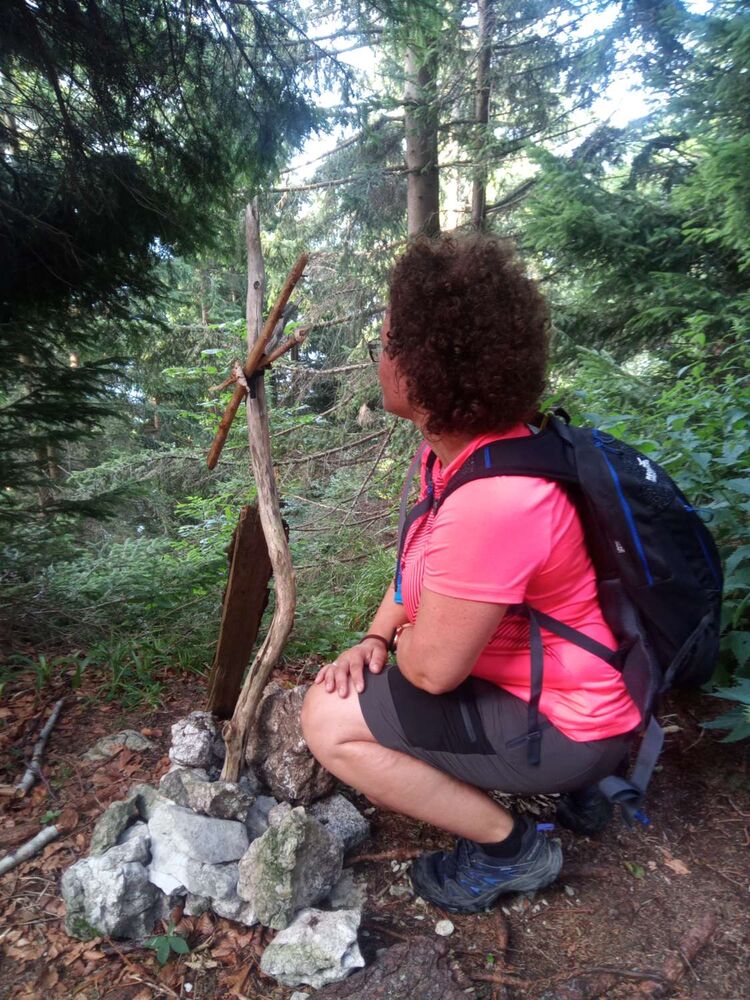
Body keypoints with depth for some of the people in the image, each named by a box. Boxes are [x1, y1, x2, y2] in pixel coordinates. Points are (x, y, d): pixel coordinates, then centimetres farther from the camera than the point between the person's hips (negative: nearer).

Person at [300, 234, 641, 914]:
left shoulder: (492, 501, -35)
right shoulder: (456, 448, -5)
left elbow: (432, 668, -26)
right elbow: (418, 563, 9)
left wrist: (400, 639, -5)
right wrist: (375, 639, -4)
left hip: (562, 726, -9)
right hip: (520, 675, 9)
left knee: (329, 721, -13)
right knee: (358, 682, 18)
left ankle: (509, 848, 4)